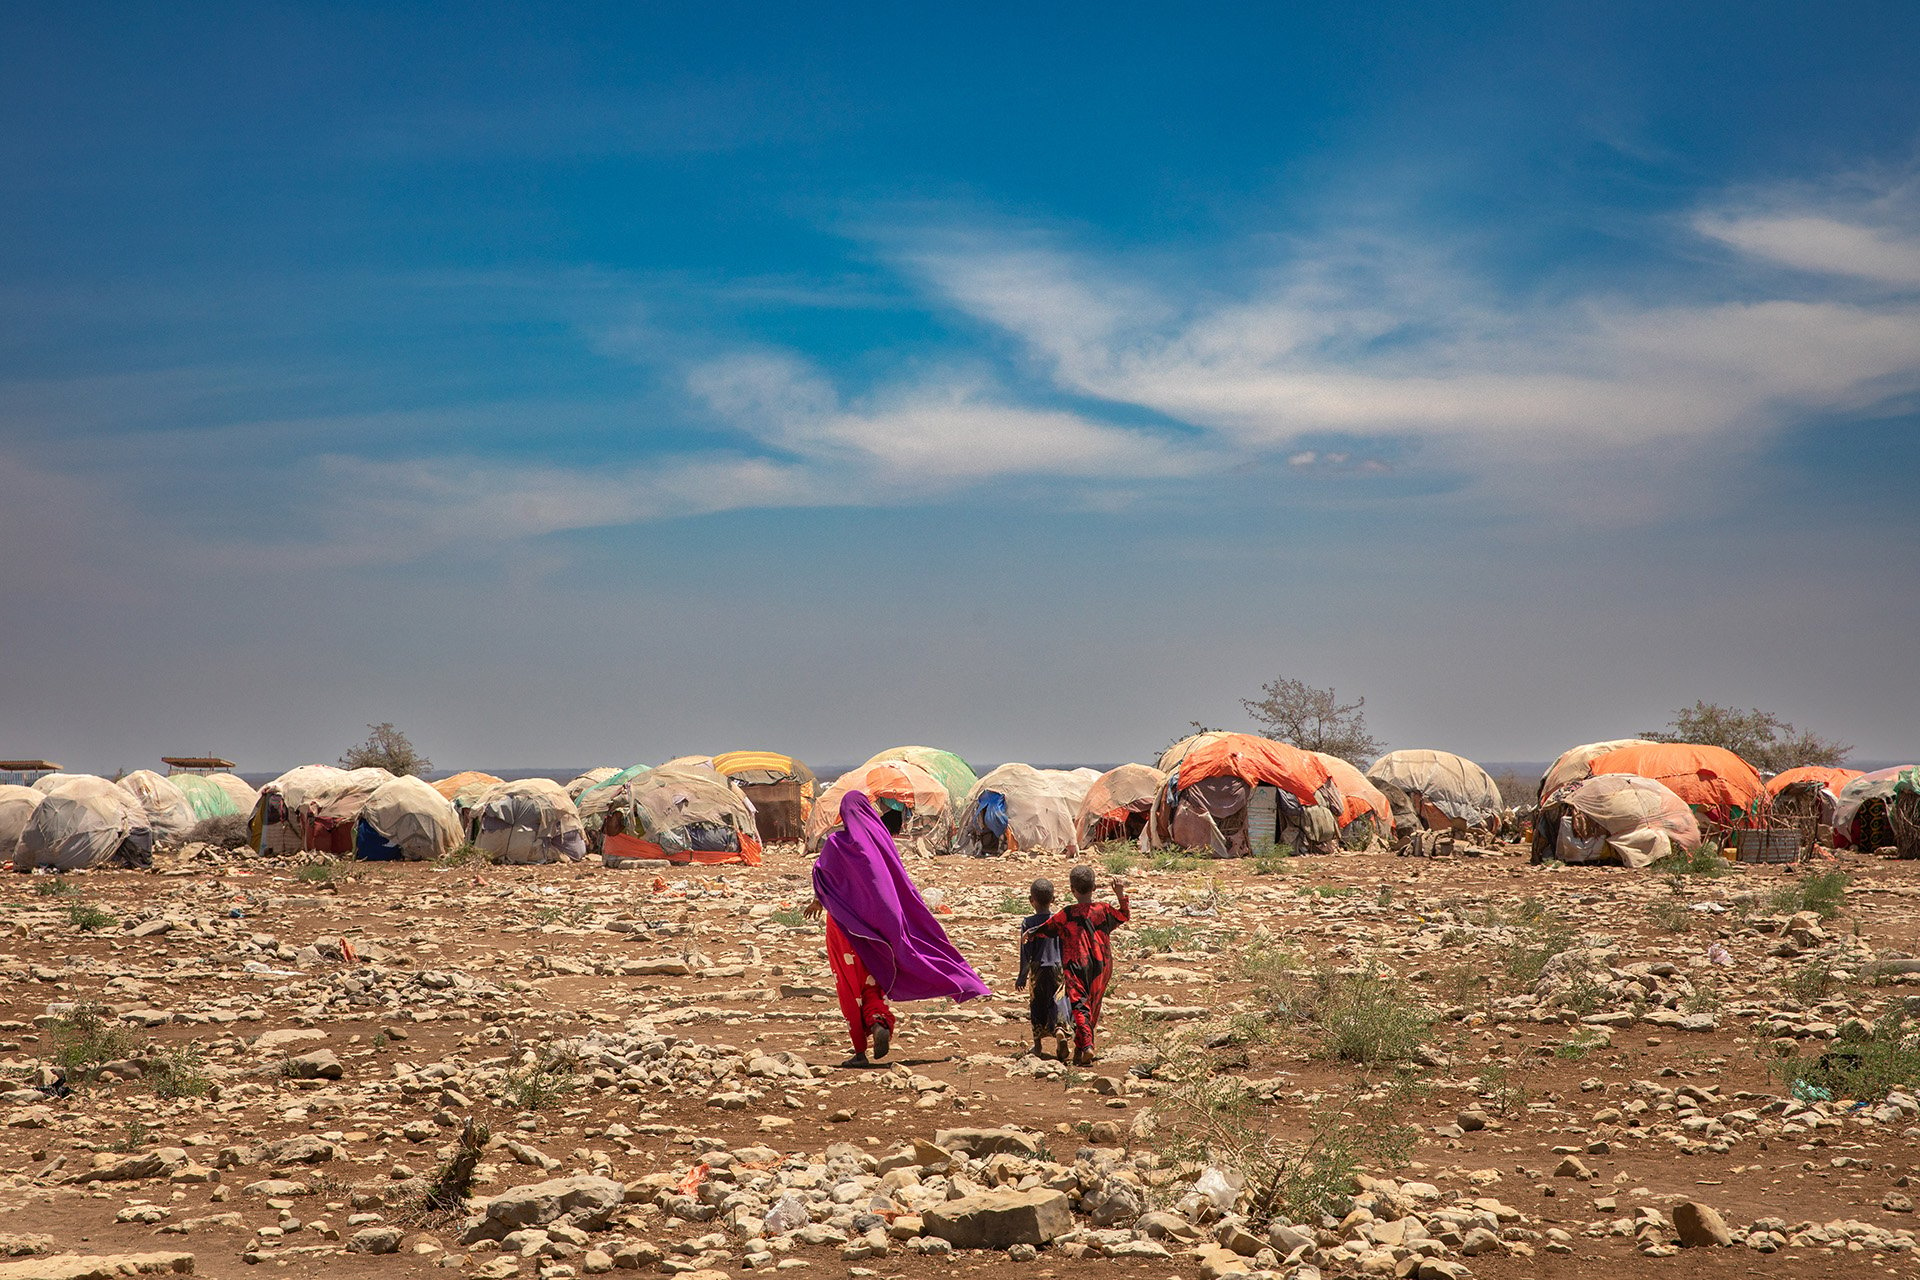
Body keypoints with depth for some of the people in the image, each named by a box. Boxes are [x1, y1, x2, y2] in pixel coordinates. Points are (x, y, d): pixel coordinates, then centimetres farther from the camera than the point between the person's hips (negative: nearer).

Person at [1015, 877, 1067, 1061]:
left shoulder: (1028, 923, -8)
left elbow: (1026, 952, -7)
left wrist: (1022, 976, 1)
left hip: (1038, 969, -1)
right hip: (1058, 967, 1)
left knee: (1037, 1005, 11)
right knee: (1056, 1001, 3)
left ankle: (1037, 1045, 17)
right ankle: (1060, 1029, -27)